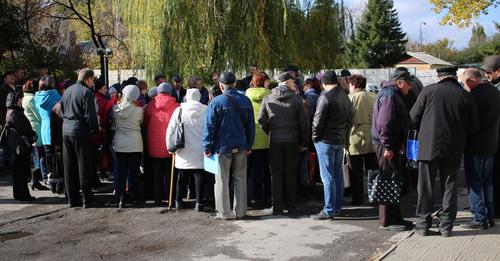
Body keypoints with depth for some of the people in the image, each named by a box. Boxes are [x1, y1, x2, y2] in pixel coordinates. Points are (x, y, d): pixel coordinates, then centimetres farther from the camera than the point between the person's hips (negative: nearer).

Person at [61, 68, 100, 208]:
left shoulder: (67, 91, 13)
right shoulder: (87, 92, -11)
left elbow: (62, 111, 18)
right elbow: (90, 115, -14)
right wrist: (95, 130, -3)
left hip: (66, 132, 7)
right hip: (82, 133, -7)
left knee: (69, 167, 10)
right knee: (84, 167, 0)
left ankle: (72, 198, 16)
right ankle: (87, 199, 4)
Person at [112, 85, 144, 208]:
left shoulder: (116, 108, -3)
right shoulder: (138, 110, -10)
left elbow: (113, 124, 8)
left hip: (119, 144, 2)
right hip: (135, 144, -2)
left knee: (121, 172, 8)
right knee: (134, 172, 7)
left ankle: (121, 199, 9)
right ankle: (135, 197, 15)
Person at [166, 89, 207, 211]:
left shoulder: (179, 110, -3)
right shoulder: (206, 111, -5)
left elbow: (170, 129, -1)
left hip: (184, 151, 1)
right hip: (200, 151, -1)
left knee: (182, 177, 14)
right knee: (199, 176, 4)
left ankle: (178, 201, 25)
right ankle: (199, 203, 1)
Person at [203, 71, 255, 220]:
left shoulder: (216, 102, -10)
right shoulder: (245, 101, 3)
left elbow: (209, 126, -9)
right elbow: (250, 125, 8)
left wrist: (207, 147, -2)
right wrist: (249, 145, 15)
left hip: (222, 147, -4)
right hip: (241, 146, 4)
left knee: (222, 180, 6)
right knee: (240, 179, 12)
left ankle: (223, 213, 10)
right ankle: (241, 211, 17)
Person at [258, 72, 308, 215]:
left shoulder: (267, 98, 0)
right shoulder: (296, 98, -4)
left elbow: (261, 120, -1)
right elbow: (303, 122, -2)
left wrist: (269, 133, 11)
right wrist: (304, 142, 6)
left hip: (274, 140, 1)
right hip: (292, 140, -1)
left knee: (276, 174, 7)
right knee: (291, 173, 9)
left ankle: (277, 207, 11)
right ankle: (291, 206, 17)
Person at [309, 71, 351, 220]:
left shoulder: (325, 97, -15)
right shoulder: (345, 97, 11)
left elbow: (318, 119, -15)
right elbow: (348, 119, 16)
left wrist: (315, 136, -2)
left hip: (326, 140, -8)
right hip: (341, 140, 8)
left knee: (328, 177, -4)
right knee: (338, 174, 13)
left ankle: (329, 211, 0)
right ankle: (337, 207, 21)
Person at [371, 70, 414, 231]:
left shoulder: (393, 94, 20)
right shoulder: (389, 95, -15)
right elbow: (383, 123, -23)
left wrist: (398, 143, 19)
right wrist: (387, 146, -23)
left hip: (391, 145, 11)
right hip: (386, 145, -11)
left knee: (393, 181, 15)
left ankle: (395, 218, 24)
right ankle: (387, 221, 2)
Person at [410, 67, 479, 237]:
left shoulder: (429, 90, -4)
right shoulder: (466, 96, 0)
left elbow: (413, 118, -3)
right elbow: (473, 127, 4)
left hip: (428, 146, -1)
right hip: (453, 150, 2)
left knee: (425, 187, 7)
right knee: (449, 187, 11)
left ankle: (423, 224, 11)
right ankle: (446, 226, 16)